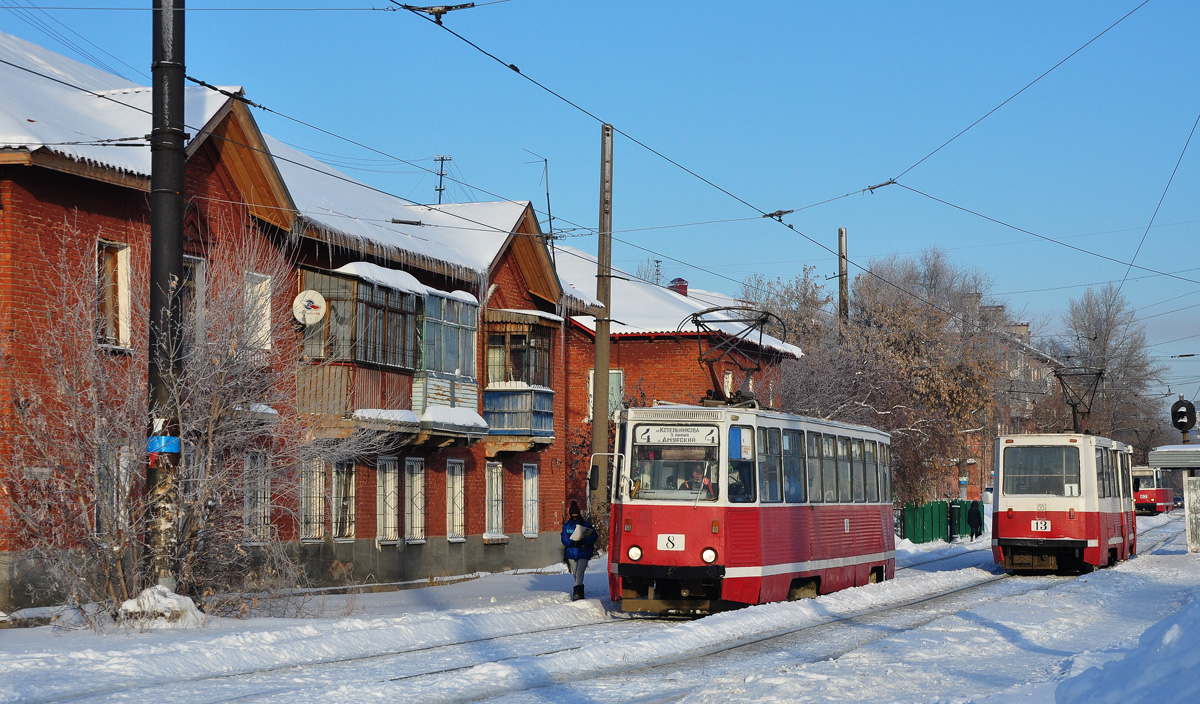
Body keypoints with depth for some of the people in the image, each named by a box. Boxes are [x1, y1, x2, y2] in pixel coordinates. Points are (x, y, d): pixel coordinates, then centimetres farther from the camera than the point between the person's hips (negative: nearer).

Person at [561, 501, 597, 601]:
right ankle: (579, 592, 22)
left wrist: (583, 542, -19)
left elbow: (593, 537, -4)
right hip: (571, 554, 3)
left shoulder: (586, 525, 2)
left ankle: (577, 592, -26)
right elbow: (564, 540, -2)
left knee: (580, 572, -18)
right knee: (575, 573, 9)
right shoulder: (566, 526, 7)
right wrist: (574, 543, -18)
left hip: (583, 554, -3)